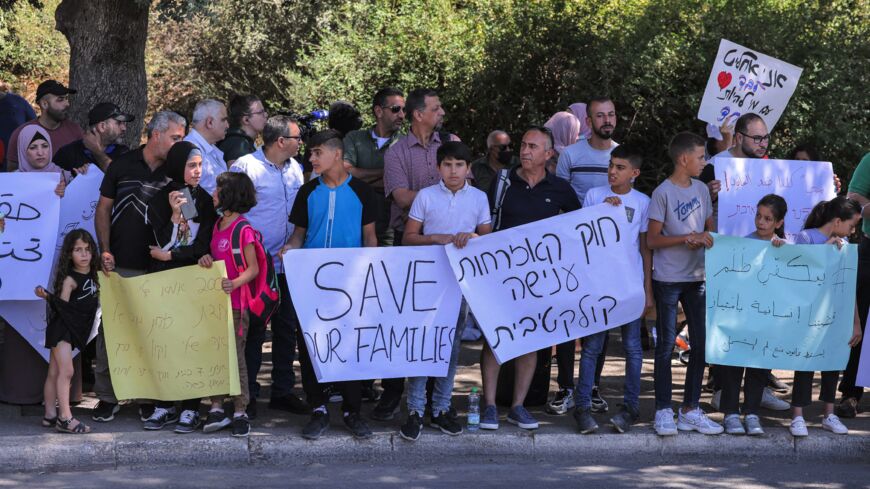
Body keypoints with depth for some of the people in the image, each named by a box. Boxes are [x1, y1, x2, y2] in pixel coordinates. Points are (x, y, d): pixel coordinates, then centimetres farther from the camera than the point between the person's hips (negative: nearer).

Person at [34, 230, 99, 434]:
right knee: (66, 371, -14)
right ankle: (65, 417, -17)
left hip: (75, 330, 8)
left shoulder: (92, 276, 8)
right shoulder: (70, 279, -14)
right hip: (61, 328, -8)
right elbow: (62, 306, -17)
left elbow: (90, 304, 18)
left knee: (55, 373, 12)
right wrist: (47, 296, -31)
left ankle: (50, 415, 13)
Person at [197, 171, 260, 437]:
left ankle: (240, 412, 4)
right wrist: (207, 259, -1)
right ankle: (217, 408, 12)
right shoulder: (218, 226, 12)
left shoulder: (243, 229, -12)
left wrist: (235, 283, -30)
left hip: (235, 303, -7)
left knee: (236, 355, -2)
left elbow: (253, 268, -13)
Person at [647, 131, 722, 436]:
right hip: (668, 279, -6)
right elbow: (652, 240, -10)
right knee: (666, 345, 0)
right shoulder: (663, 193, -9)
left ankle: (690, 410, 15)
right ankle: (663, 411, 6)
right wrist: (690, 238, -17)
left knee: (701, 343, 6)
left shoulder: (702, 190, 10)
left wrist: (704, 239, -7)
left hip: (697, 278, 6)